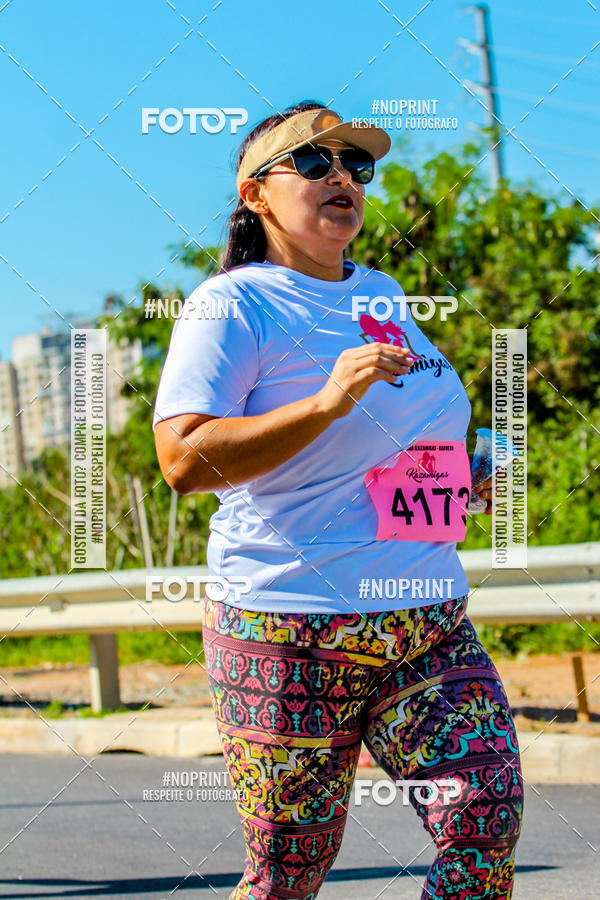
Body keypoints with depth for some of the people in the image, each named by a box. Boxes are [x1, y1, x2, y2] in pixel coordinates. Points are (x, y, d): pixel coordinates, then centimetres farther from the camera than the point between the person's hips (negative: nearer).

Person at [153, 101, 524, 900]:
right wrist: (329, 402, -24)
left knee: (488, 816, -12)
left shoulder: (382, 296, 19)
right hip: (289, 633, -6)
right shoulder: (234, 304, -5)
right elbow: (183, 460, -17)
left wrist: (465, 476, 16)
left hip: (431, 627, 6)